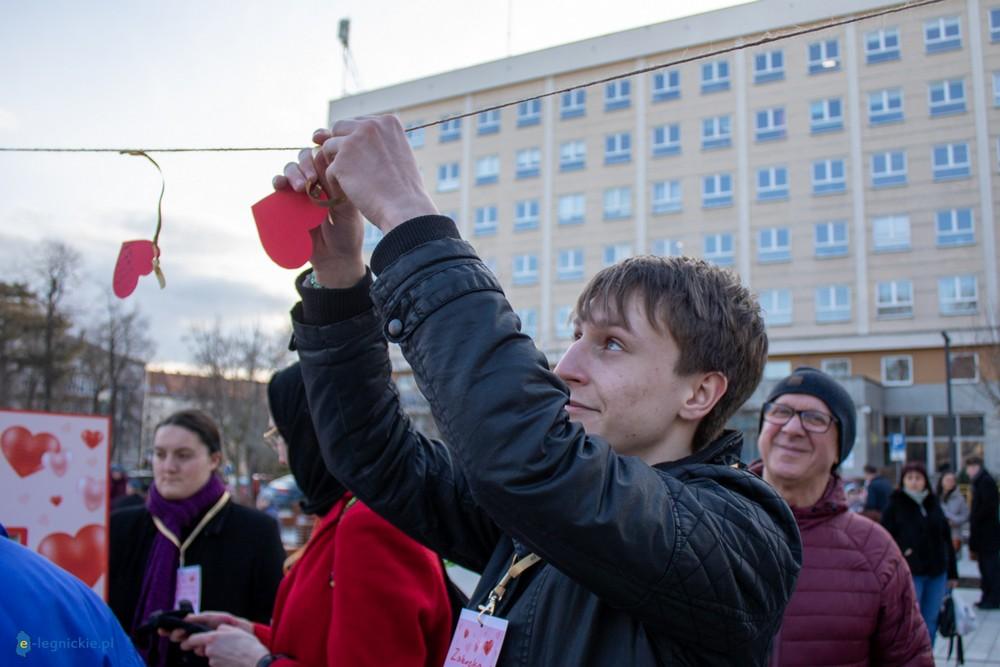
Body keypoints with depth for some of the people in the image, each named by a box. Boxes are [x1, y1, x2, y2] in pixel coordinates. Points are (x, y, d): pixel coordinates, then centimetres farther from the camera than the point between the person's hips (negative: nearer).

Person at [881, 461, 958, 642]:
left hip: (937, 573, 5)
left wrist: (952, 573, 11)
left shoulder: (934, 504, 10)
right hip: (910, 574, -5)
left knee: (930, 622, 11)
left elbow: (946, 539, 12)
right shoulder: (895, 506, -5)